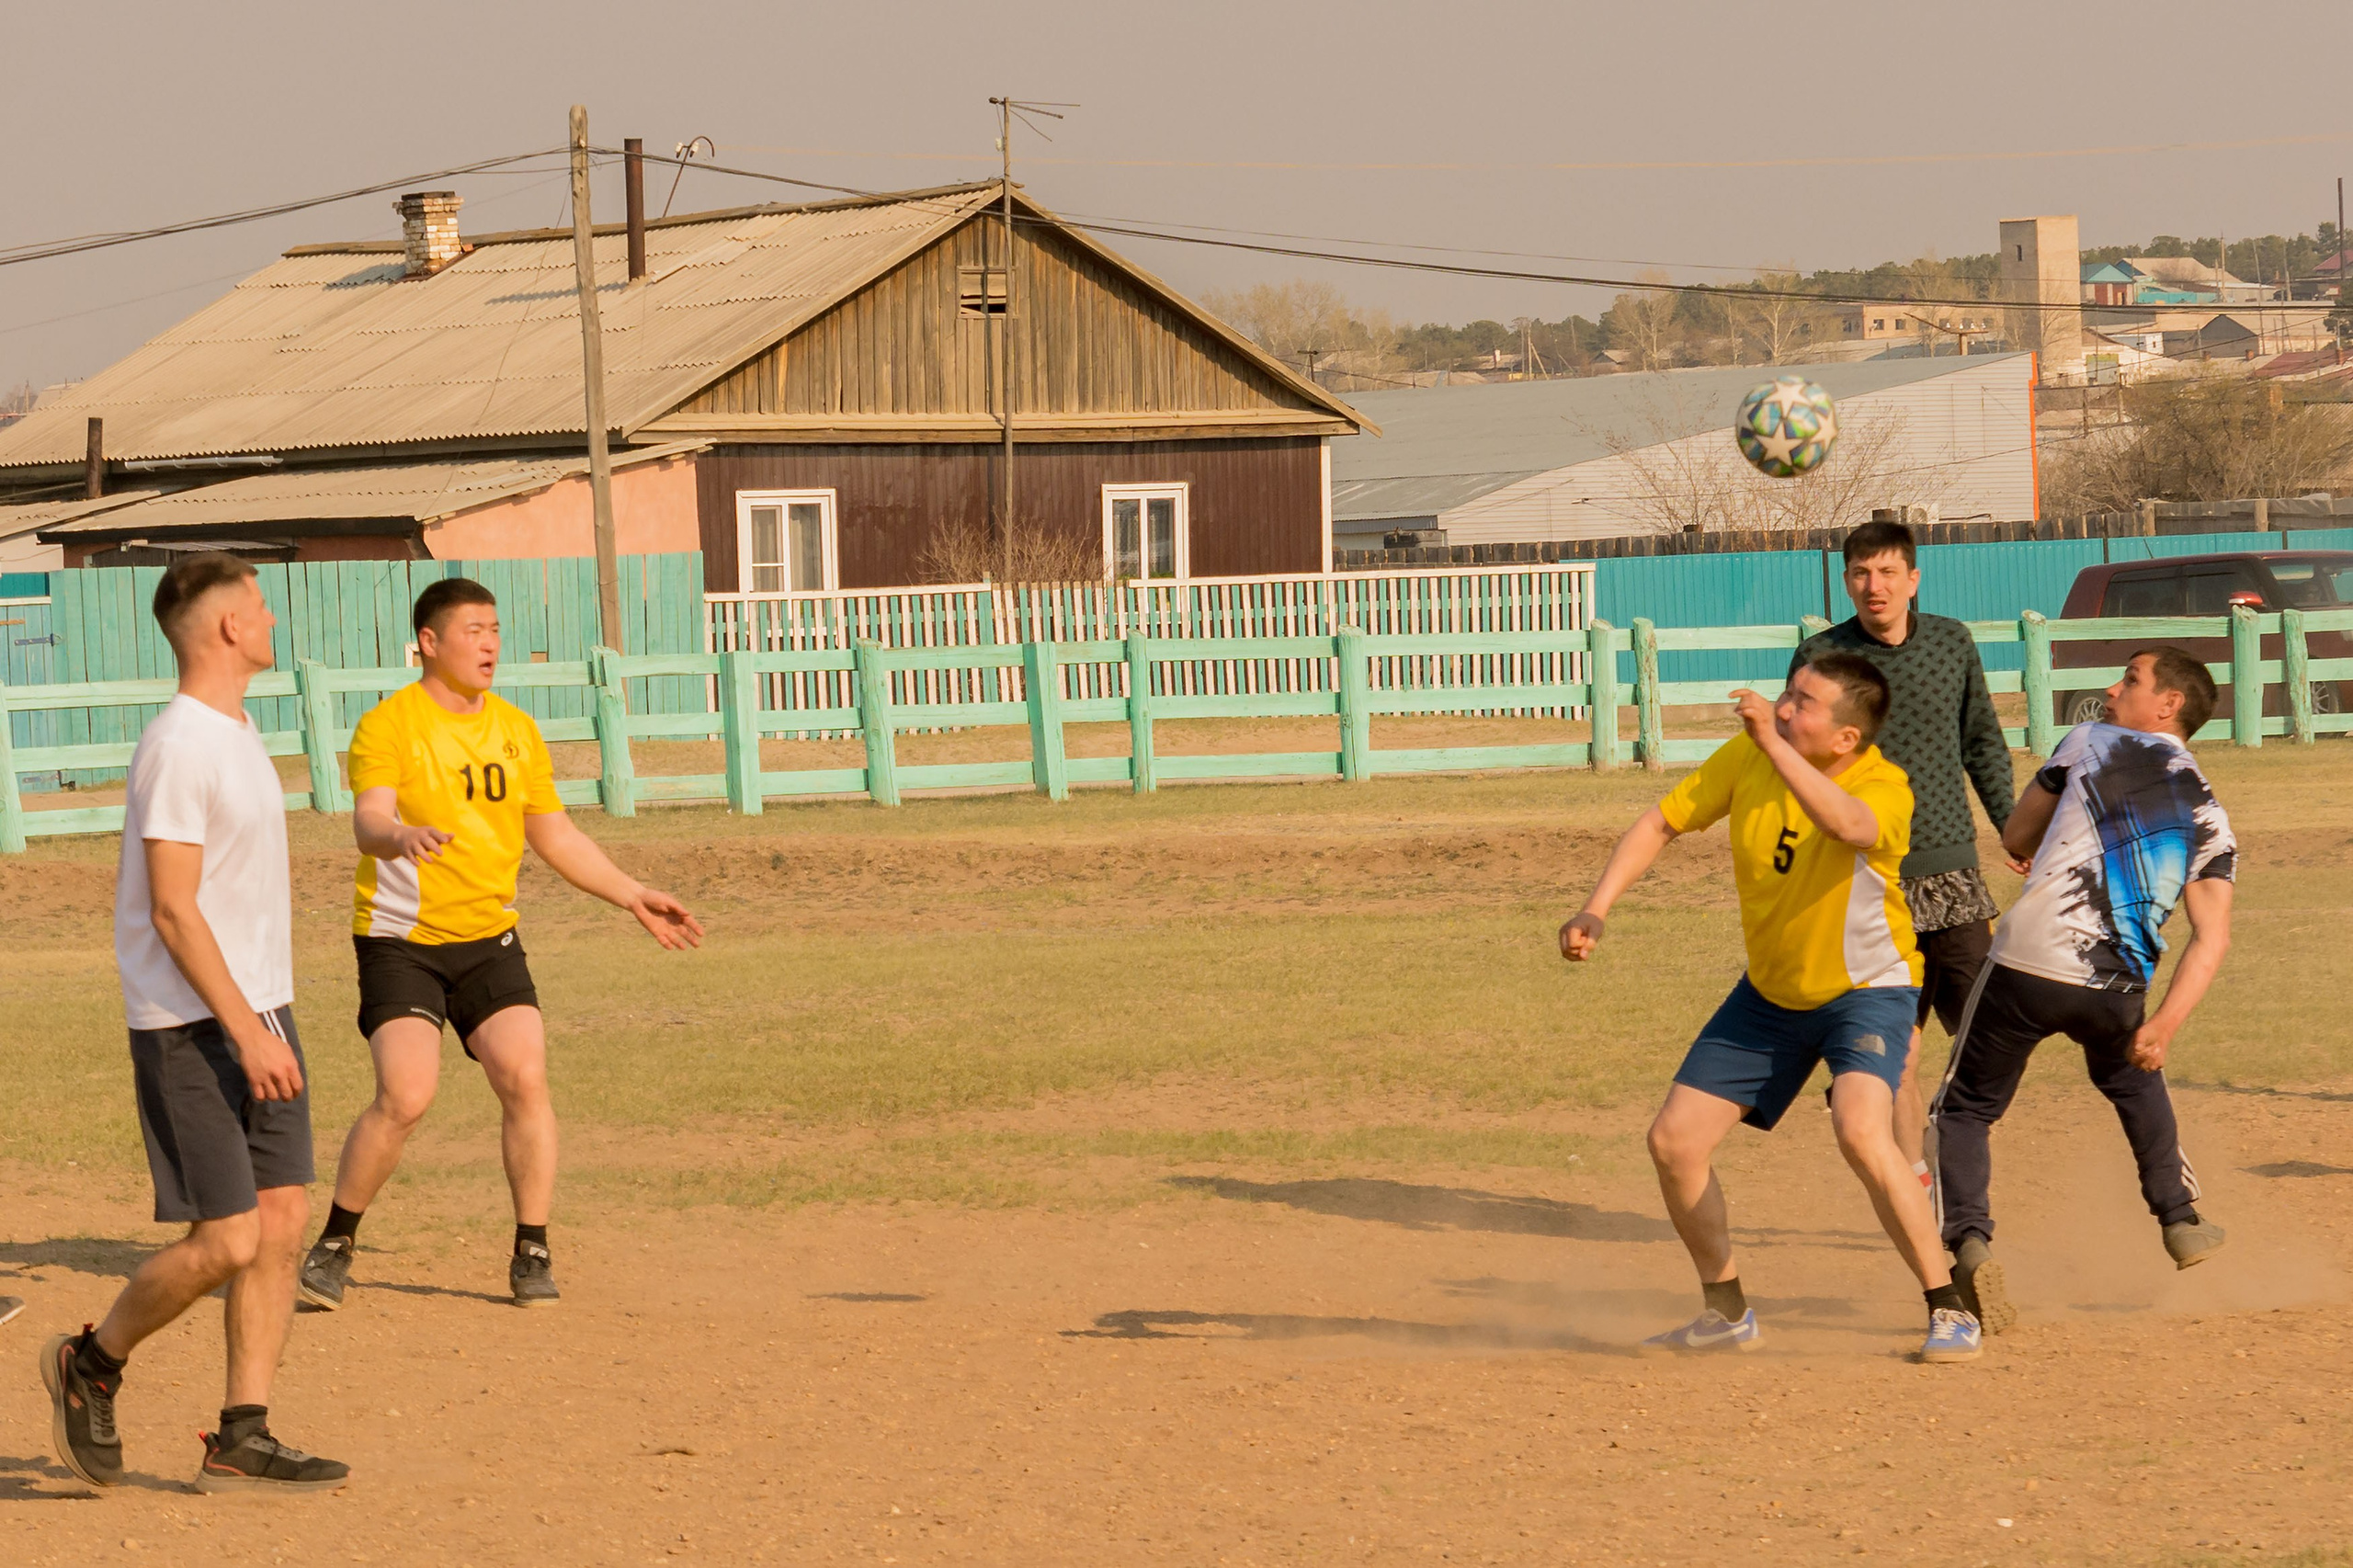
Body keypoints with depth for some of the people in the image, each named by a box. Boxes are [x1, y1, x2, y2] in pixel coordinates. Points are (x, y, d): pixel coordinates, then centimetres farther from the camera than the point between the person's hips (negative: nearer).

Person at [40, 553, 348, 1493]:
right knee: (228, 1240, -10)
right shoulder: (177, 748, -16)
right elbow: (173, 911, -20)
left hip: (259, 1016, 9)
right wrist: (245, 1030, -22)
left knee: (283, 1221, 3)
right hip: (189, 1029, -9)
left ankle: (241, 1442, 6)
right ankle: (92, 1365, 13)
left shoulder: (237, 734, 14)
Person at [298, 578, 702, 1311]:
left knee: (525, 1080, -11)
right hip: (402, 939, -5)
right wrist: (402, 837, -45)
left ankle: (531, 1252, 2)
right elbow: (368, 823, -22)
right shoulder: (388, 725, -8)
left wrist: (633, 896, 18)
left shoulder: (517, 730, 11)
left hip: (489, 938, 5)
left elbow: (555, 835, 21)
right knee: (404, 1097, -16)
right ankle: (335, 1244, 3)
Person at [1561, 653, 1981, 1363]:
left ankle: (1950, 1311, -18)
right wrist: (1596, 909, -14)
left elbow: (1846, 825, -50)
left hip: (1867, 989, -6)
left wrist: (1773, 744, -55)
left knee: (1860, 1132, -31)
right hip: (1771, 991, 6)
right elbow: (1661, 824, -3)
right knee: (1673, 1141, 2)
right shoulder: (1746, 758, -12)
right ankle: (1727, 1314, 22)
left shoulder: (1884, 788, -26)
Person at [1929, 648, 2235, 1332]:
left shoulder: (2092, 742, 10)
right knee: (2135, 1082, 36)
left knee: (1964, 1109, 9)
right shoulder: (2210, 821, 16)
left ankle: (1969, 1241, -13)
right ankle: (2180, 1221, 37)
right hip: (2115, 987, 3)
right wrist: (2164, 1024, -4)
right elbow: (2213, 937, 2)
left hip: (2024, 966, -3)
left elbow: (2016, 838, 20)